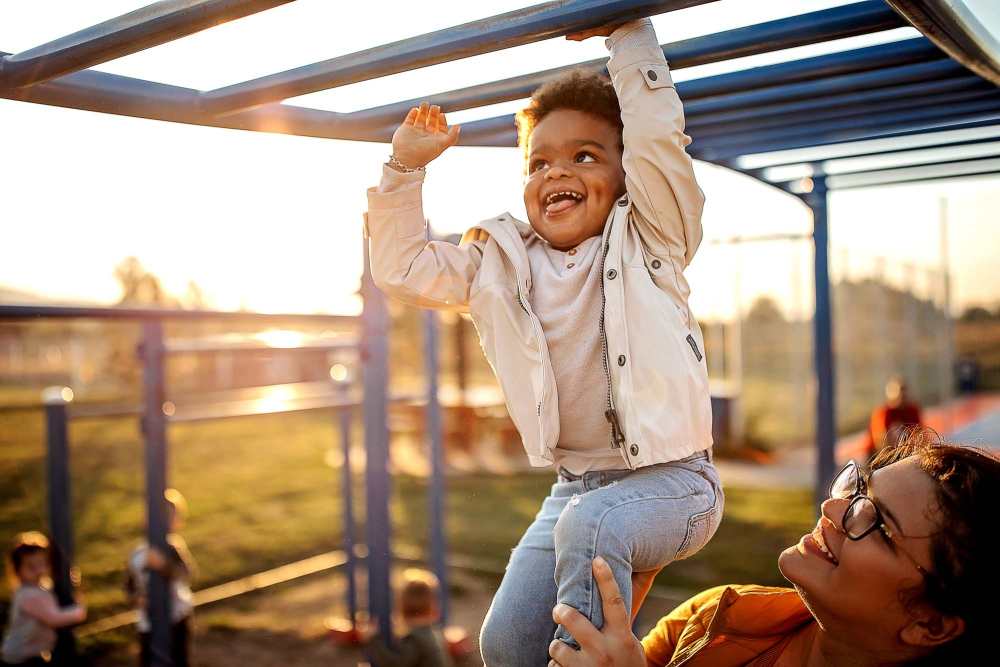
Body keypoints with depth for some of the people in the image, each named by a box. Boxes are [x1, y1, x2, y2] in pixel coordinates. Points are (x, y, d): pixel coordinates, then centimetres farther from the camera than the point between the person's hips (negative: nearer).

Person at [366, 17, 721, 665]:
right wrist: (406, 168, 3)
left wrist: (627, 33, -13)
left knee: (590, 524, -35)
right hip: (575, 484, 5)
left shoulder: (645, 241, -3)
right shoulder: (501, 263, 8)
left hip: (671, 478, -4)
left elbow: (657, 136, -17)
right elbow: (401, 265, 10)